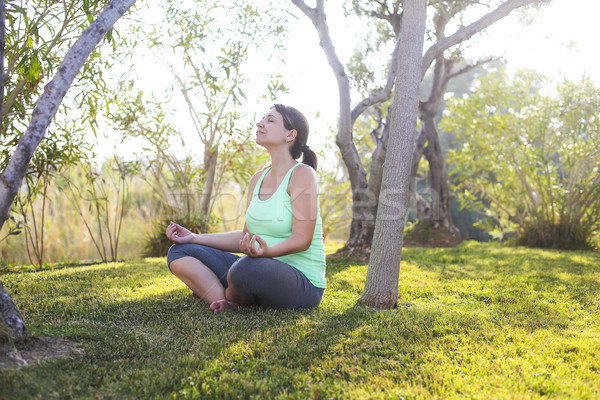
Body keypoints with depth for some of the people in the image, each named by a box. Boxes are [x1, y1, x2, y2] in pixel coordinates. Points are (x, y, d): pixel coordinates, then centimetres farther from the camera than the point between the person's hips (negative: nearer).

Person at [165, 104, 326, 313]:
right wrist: (195, 238, 7)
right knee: (179, 252, 3)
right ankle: (228, 307, -19)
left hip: (303, 284, -7)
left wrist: (266, 251, -37)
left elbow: (302, 239, -18)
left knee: (248, 267, -40)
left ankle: (231, 299, -4)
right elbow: (247, 237, 13)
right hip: (262, 271, 8)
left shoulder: (302, 174, -11)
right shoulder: (258, 178, 11)